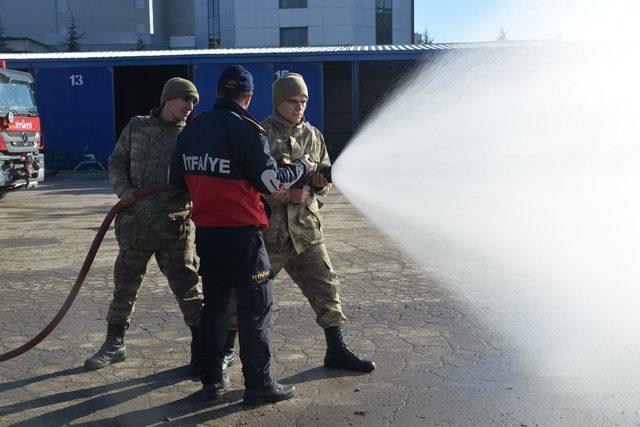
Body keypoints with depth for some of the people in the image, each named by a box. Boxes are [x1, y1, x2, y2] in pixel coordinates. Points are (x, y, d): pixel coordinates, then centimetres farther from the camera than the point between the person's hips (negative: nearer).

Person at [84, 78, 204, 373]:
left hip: (175, 226, -2)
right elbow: (116, 162, 12)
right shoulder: (137, 127, 7)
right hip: (134, 223, 3)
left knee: (188, 288, 0)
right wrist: (122, 188, -5)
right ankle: (115, 344, 32)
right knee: (124, 285, 14)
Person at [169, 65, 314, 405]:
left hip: (204, 232, 7)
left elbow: (177, 181, 14)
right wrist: (300, 167, 6)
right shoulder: (247, 130, -11)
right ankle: (258, 384, 6)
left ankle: (212, 380, 21)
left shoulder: (191, 129, 9)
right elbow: (271, 181, -10)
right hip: (240, 233, -7)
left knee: (214, 303, 16)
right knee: (256, 307, 2)